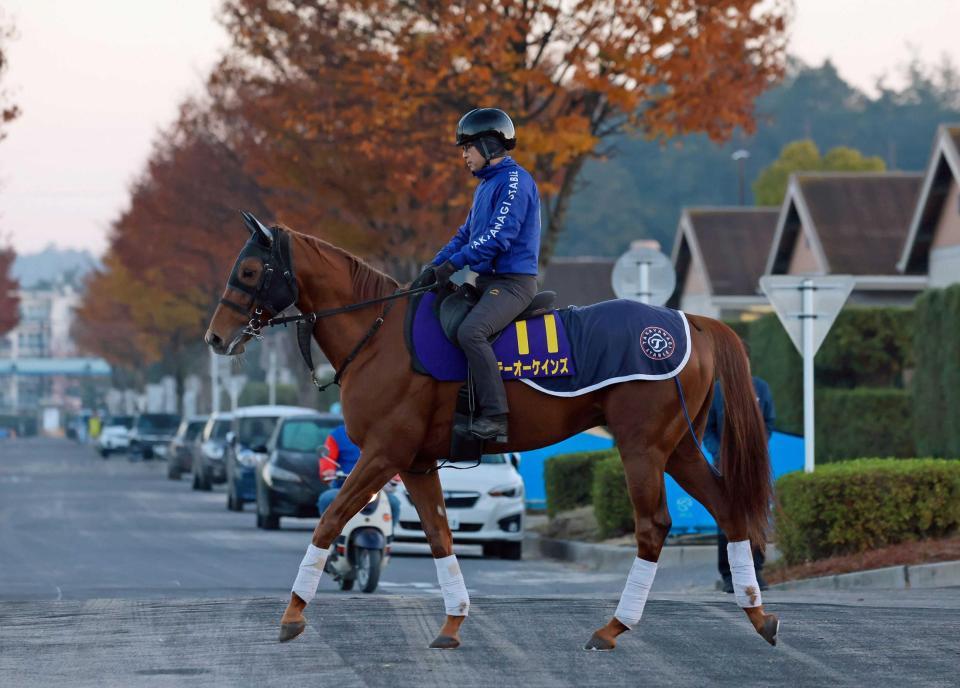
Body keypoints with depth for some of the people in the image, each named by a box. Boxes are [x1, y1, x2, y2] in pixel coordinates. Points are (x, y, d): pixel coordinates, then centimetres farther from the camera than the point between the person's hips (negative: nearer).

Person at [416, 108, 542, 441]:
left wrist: (453, 263, -19)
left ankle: (494, 416, -31)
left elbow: (498, 236, -21)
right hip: (487, 281, 11)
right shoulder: (486, 184, 19)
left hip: (513, 282, -11)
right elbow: (466, 234, 21)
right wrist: (434, 266, 7)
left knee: (471, 331, -31)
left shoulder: (515, 180, -12)